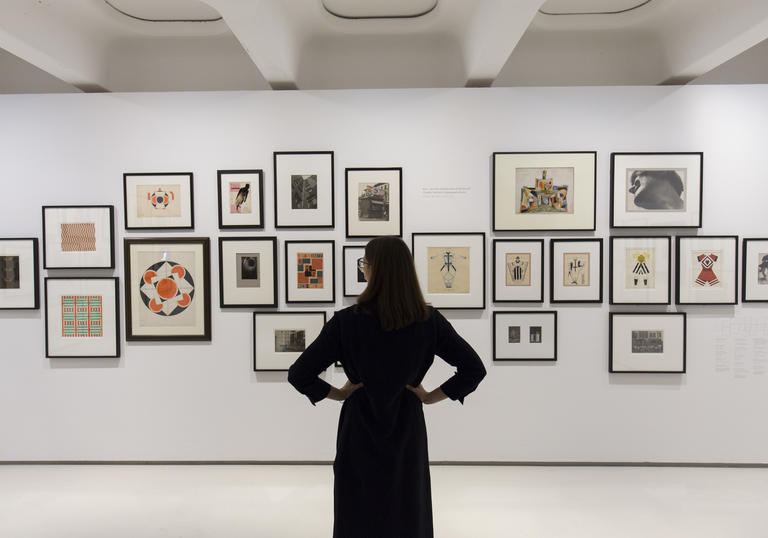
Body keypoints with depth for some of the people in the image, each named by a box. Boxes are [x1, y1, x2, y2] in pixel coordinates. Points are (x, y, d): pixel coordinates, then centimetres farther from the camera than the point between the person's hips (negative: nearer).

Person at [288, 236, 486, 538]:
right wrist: (433, 396, -1)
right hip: (407, 434, 2)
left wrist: (337, 394, -2)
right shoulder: (429, 321, -11)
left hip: (360, 435, -1)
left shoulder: (347, 321, -17)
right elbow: (474, 369, -7)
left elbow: (298, 374, -15)